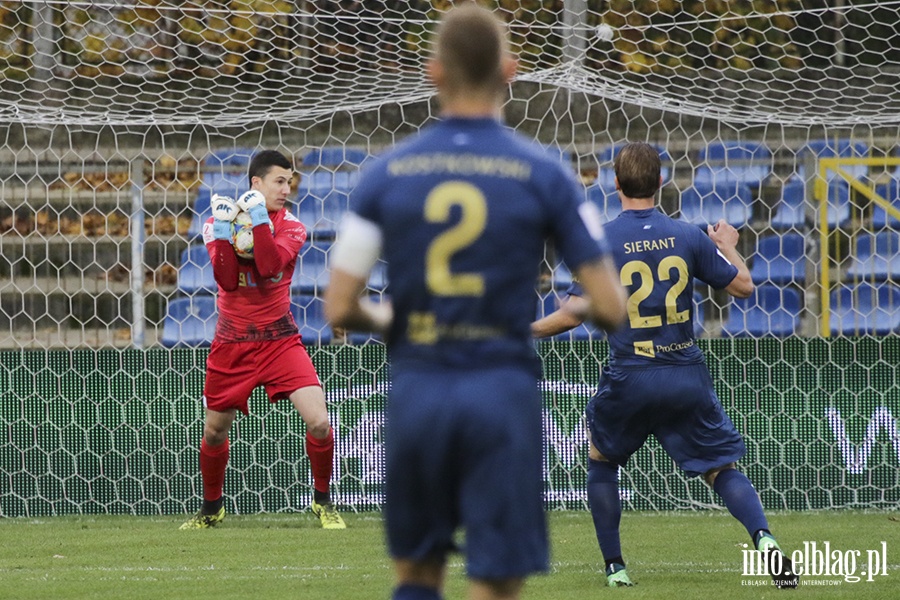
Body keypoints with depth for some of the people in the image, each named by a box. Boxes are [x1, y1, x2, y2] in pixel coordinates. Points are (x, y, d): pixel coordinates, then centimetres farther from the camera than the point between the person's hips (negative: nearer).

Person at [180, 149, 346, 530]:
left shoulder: (290, 227, -3)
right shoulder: (216, 223, -3)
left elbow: (269, 265, -23)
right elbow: (227, 281, -15)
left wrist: (258, 216, -24)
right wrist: (223, 228, -22)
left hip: (279, 339, -1)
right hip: (232, 342, 1)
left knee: (318, 422, -16)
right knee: (214, 431, 11)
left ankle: (323, 501, 5)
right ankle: (211, 509, 34)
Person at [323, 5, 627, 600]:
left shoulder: (386, 173, 0)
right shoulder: (543, 174, -4)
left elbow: (339, 308, -1)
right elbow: (610, 307, -4)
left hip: (417, 393, 2)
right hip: (503, 392, -2)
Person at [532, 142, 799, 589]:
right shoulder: (688, 237, -1)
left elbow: (575, 312, -9)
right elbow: (742, 285, 6)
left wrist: (530, 331, 9)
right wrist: (727, 246, 25)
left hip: (629, 380, -1)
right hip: (687, 378, 1)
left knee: (601, 462, 23)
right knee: (723, 469, 7)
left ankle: (615, 567, 19)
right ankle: (765, 540, -19)